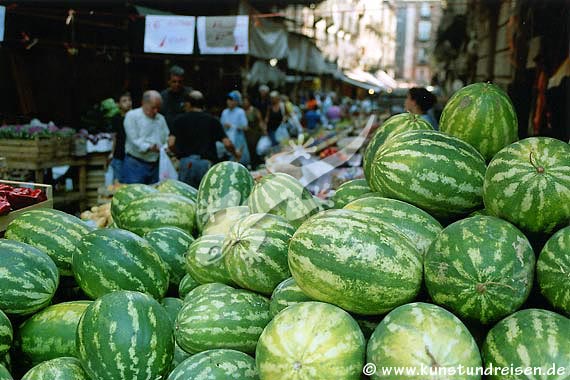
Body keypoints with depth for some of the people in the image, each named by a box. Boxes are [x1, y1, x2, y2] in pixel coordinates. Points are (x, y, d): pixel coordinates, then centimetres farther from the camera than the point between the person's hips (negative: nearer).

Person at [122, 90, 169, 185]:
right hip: (135, 165, -6)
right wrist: (149, 148, -28)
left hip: (155, 166, 6)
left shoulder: (161, 119, 15)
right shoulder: (132, 115, -4)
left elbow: (166, 139, 16)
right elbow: (134, 140, -13)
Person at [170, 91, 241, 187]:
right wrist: (235, 153, 21)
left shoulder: (180, 120, 7)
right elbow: (227, 144, 1)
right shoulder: (212, 120, 8)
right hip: (207, 164, 0)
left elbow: (171, 144, -2)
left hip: (186, 163, 0)